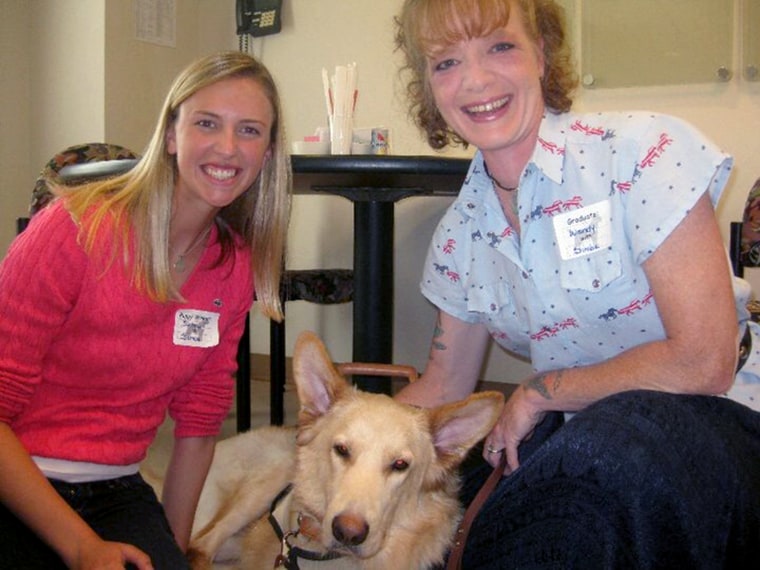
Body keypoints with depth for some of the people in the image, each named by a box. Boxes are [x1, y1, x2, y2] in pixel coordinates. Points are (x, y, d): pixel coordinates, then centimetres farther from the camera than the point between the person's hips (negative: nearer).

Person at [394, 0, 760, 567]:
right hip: (570, 440, 5)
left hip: (714, 420, -4)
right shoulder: (458, 235, 3)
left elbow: (703, 361, -18)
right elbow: (442, 390, 14)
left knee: (615, 436, -38)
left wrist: (540, 391, -9)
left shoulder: (642, 151, -15)